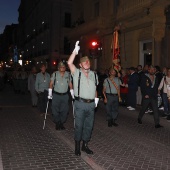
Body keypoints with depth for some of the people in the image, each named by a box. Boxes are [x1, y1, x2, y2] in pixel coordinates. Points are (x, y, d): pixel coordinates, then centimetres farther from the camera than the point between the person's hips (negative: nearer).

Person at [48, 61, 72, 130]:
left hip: (65, 95, 2)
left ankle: (61, 123, 20)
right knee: (55, 110, 0)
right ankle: (57, 124, 19)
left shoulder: (68, 74, 1)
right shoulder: (54, 74, -4)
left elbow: (70, 84, 7)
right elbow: (51, 84, 0)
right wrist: (50, 93, -4)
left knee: (64, 110, 3)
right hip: (56, 95, -1)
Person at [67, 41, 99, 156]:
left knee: (89, 126, 12)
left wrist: (96, 98, 8)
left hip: (91, 104, 4)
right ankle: (77, 146, 17)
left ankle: (85, 145, 27)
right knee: (79, 126, 1)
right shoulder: (77, 73, 0)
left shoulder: (94, 75, 14)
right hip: (80, 104, -4)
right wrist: (75, 51, -21)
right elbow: (69, 63, -16)